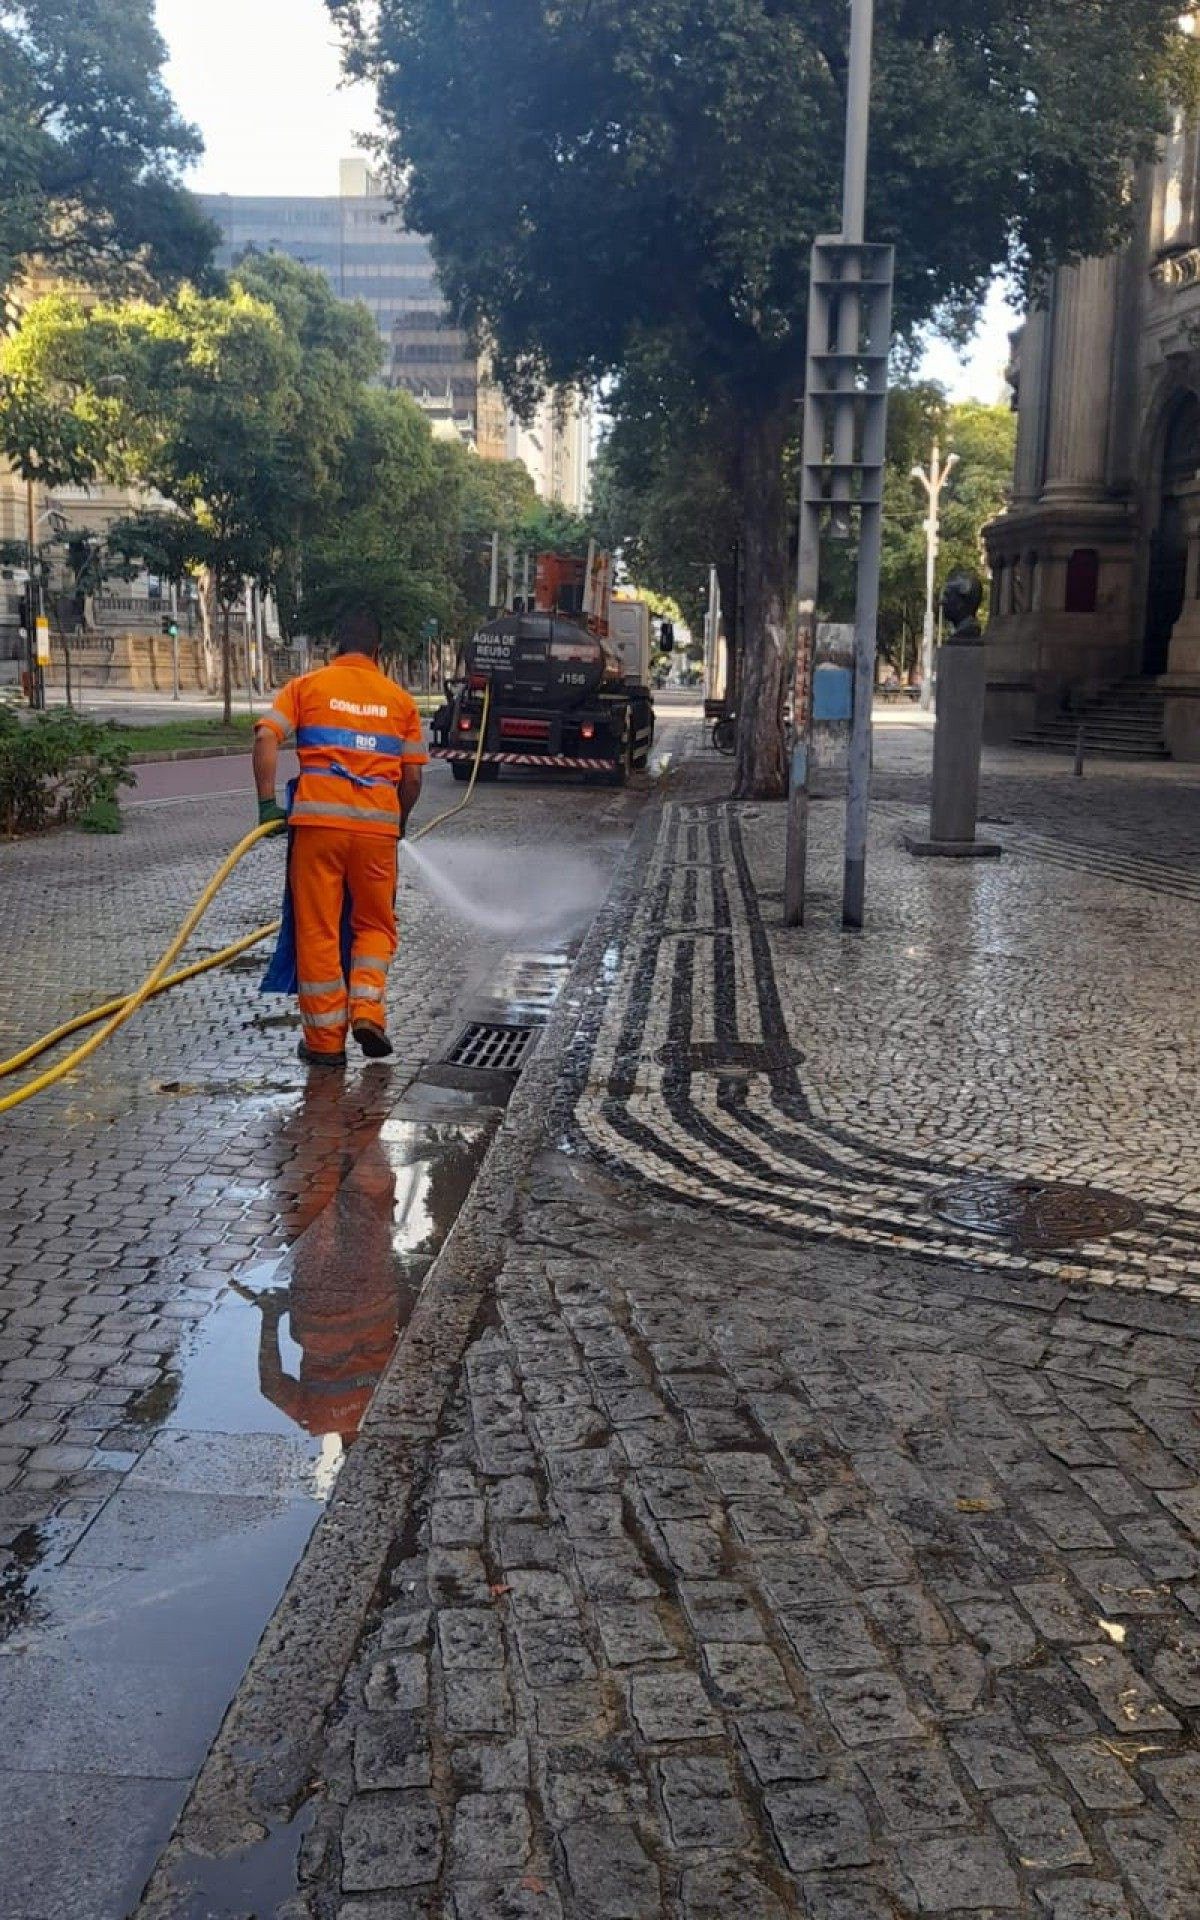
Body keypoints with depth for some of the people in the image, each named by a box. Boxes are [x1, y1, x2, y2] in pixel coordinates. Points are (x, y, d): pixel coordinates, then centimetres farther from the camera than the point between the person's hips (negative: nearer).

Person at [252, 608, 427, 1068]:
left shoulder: (306, 686, 8)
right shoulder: (400, 699, 12)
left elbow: (266, 737, -6)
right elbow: (412, 776, 10)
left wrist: (267, 802, -3)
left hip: (318, 821, -1)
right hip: (378, 825, 1)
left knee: (318, 930, 6)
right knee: (375, 924, 18)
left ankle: (325, 1040, 10)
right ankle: (367, 1008, -2)